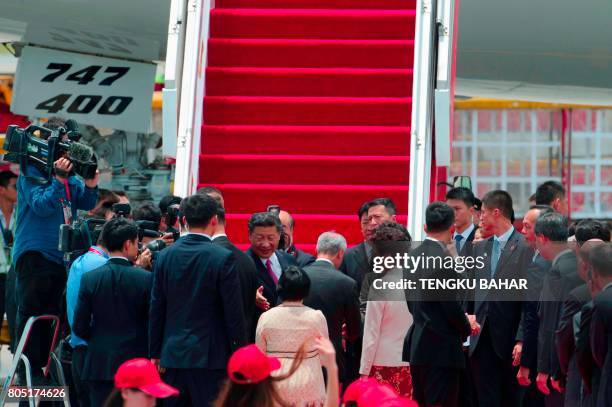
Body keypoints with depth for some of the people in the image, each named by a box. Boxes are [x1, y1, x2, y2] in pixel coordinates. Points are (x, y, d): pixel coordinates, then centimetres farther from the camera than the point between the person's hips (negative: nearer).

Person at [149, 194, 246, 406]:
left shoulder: (164, 256, 3)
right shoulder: (223, 258, -10)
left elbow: (156, 311, 7)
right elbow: (234, 314, -8)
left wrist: (155, 353, 14)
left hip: (173, 356, 4)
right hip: (211, 357, -4)